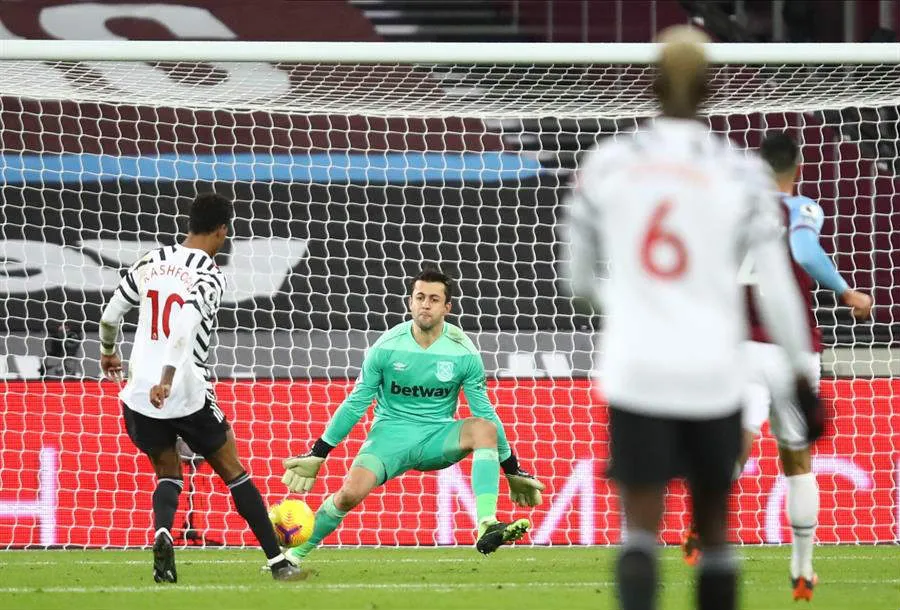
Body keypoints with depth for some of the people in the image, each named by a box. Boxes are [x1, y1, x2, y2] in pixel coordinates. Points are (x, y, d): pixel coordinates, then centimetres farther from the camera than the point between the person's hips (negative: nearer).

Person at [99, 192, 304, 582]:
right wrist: (166, 380, -32)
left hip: (139, 395, 4)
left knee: (168, 473, 20)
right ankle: (278, 562, 12)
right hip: (188, 395, -4)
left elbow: (110, 315, 14)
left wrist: (108, 353, 33)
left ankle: (162, 535, -13)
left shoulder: (151, 262, 7)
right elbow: (185, 330, -25)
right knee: (234, 473, 11)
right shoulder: (209, 275, -9)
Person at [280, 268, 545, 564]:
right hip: (390, 432, -1)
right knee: (350, 492, -27)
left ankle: (487, 527, -42)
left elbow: (485, 412, 4)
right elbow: (355, 404, 2)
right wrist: (317, 455, 4)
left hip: (438, 438, 1)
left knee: (485, 428, -31)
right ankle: (295, 555, -6)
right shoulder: (387, 347, -7)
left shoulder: (463, 352, -6)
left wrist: (512, 470, 7)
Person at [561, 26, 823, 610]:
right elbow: (777, 285, -4)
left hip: (635, 370, 0)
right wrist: (803, 379, 5)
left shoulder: (606, 163, 1)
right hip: (714, 377, 0)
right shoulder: (741, 172, -4)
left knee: (641, 524, -4)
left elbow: (578, 273, 14)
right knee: (713, 522, 16)